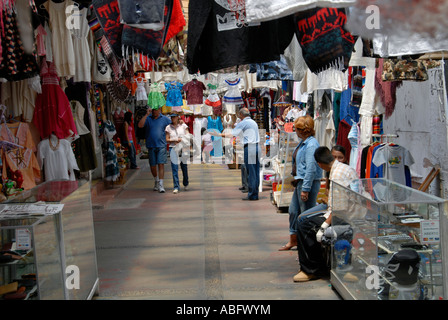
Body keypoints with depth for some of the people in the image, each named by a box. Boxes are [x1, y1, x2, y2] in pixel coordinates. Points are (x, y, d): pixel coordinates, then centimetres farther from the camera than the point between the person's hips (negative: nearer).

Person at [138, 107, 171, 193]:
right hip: (151, 146, 2)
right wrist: (147, 114, -17)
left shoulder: (165, 119, 4)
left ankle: (161, 185, -11)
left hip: (161, 146, -2)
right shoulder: (148, 118, 4)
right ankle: (156, 181, 34)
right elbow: (140, 125, -13)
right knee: (152, 166, 10)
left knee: (161, 164, -10)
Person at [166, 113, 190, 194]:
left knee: (184, 166, 8)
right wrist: (175, 140, -10)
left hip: (183, 148, 0)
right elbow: (167, 139, 6)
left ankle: (185, 184, 30)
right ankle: (176, 187, -6)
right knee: (174, 167, -7)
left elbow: (188, 136, 5)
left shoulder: (183, 126, 7)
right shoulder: (168, 127, 8)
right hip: (173, 148, 0)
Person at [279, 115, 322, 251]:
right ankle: (293, 240, 29)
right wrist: (296, 180, 20)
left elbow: (311, 169, -23)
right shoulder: (303, 143, 12)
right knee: (293, 211, 16)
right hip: (300, 182, 11)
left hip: (309, 183, -11)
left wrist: (305, 189, -23)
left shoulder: (311, 144, -20)